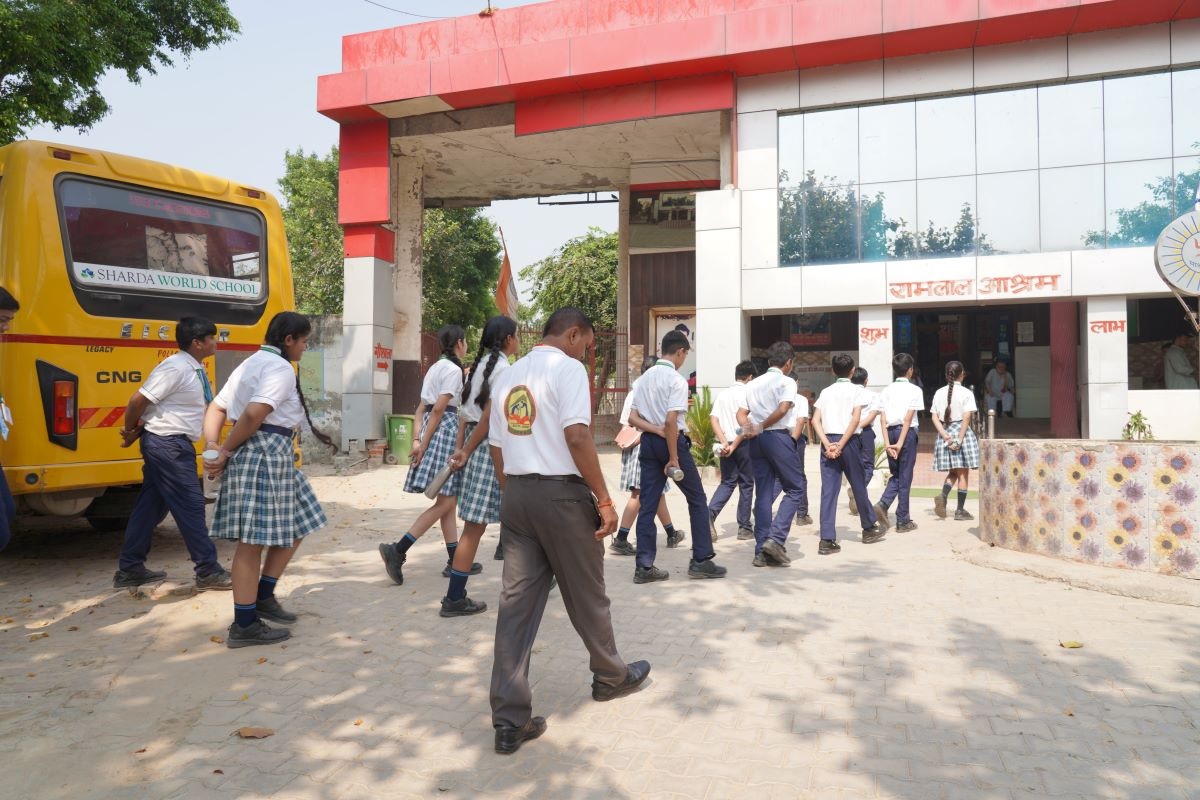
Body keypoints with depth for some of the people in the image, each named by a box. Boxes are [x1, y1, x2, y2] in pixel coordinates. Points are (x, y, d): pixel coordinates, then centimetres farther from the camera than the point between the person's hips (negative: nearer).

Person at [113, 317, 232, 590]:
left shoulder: (195, 369, 10)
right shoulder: (175, 368, -19)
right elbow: (139, 400, -18)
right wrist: (131, 431, -3)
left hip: (174, 444, 9)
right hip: (167, 444, -9)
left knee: (151, 505, 15)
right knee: (190, 505, -4)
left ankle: (129, 569, 26)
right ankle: (208, 571, 4)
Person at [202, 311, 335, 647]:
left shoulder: (251, 364, 21)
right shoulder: (280, 368, -10)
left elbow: (216, 408, 18)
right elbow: (253, 415, -22)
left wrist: (212, 447, 6)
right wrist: (225, 452, -11)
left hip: (250, 453, 10)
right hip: (266, 453, -10)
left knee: (294, 527, 18)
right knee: (254, 539, -4)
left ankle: (262, 597, 25)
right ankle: (244, 625, 4)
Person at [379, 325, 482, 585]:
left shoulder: (436, 367, 19)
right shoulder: (453, 369, -8)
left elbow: (421, 409, 14)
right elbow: (439, 409, -16)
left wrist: (418, 440, 6)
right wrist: (424, 444, -16)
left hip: (432, 430, 10)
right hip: (445, 430, -10)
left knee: (449, 500, 12)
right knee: (446, 502, -8)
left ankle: (455, 561, 16)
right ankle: (398, 550, -16)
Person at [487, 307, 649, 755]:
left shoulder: (506, 377, 15)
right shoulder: (567, 367, -8)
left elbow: (496, 446, 15)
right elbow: (577, 436, -19)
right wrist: (604, 500, -15)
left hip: (516, 493, 6)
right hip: (561, 492, -6)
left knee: (515, 602, 4)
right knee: (586, 594, 13)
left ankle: (510, 720, 6)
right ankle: (611, 677, 35)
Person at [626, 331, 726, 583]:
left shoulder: (644, 378, 10)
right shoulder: (676, 380, -13)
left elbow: (632, 418, 7)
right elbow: (671, 421, -22)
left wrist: (656, 430, -4)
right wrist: (674, 458, -19)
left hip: (648, 442, 7)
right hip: (673, 441, -7)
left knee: (648, 504, 6)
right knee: (697, 499, 9)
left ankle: (644, 566, 6)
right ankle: (701, 560, 13)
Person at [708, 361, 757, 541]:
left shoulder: (722, 395, 9)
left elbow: (713, 419, -2)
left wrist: (724, 443, -8)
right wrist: (734, 445, -14)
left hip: (725, 444, 5)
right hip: (744, 444, -4)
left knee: (727, 482, 14)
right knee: (746, 484, 8)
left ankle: (710, 514, -9)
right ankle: (744, 527, 14)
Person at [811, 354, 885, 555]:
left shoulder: (826, 392, 12)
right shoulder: (857, 390, 2)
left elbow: (815, 420, 1)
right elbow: (855, 419, -11)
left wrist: (828, 444, -6)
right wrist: (841, 445, -13)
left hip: (828, 443, 3)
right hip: (849, 441, -3)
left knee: (828, 490, -1)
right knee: (858, 485, 14)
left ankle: (827, 540, -6)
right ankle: (870, 527, 34)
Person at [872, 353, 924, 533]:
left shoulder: (887, 390, 8)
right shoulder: (914, 390, -4)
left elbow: (882, 418, -2)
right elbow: (908, 418, -12)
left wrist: (887, 442, -7)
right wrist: (900, 443, -16)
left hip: (891, 432, 4)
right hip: (907, 433, -4)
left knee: (895, 475, 17)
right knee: (905, 477, 3)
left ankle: (883, 504, -8)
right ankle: (903, 521, 9)